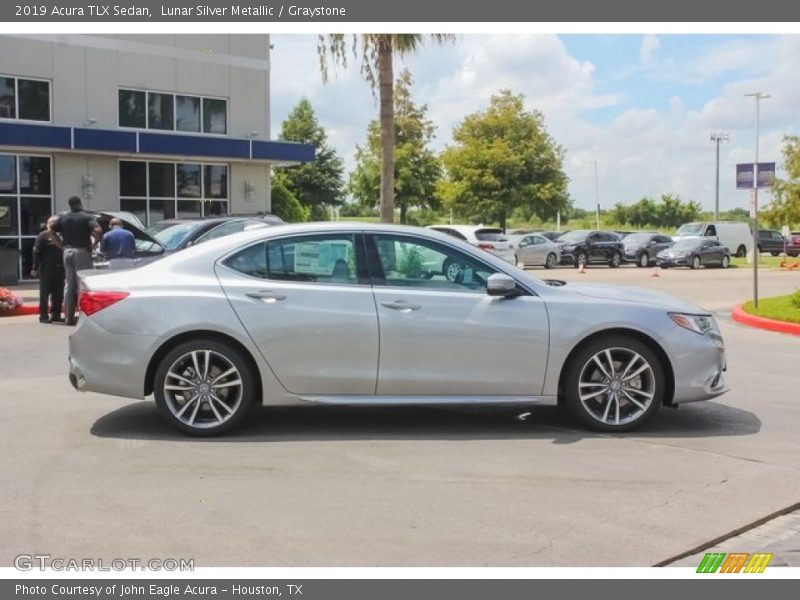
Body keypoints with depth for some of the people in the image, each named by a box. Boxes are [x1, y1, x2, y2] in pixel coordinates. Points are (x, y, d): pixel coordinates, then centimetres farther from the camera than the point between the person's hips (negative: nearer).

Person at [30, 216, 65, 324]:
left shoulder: (59, 236, 16)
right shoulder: (43, 236, -2)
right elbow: (36, 253, -7)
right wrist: (35, 268, -14)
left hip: (58, 269, 6)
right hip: (46, 269, -6)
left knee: (58, 294, 7)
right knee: (45, 293, -1)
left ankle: (55, 315, 16)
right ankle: (43, 316, 3)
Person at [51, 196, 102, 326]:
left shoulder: (63, 218, 10)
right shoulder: (86, 217, -6)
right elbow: (98, 230, -21)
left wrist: (61, 245, 11)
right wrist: (94, 244, -9)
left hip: (67, 252, 5)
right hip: (82, 252, -5)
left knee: (69, 285, 10)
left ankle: (69, 317, 11)